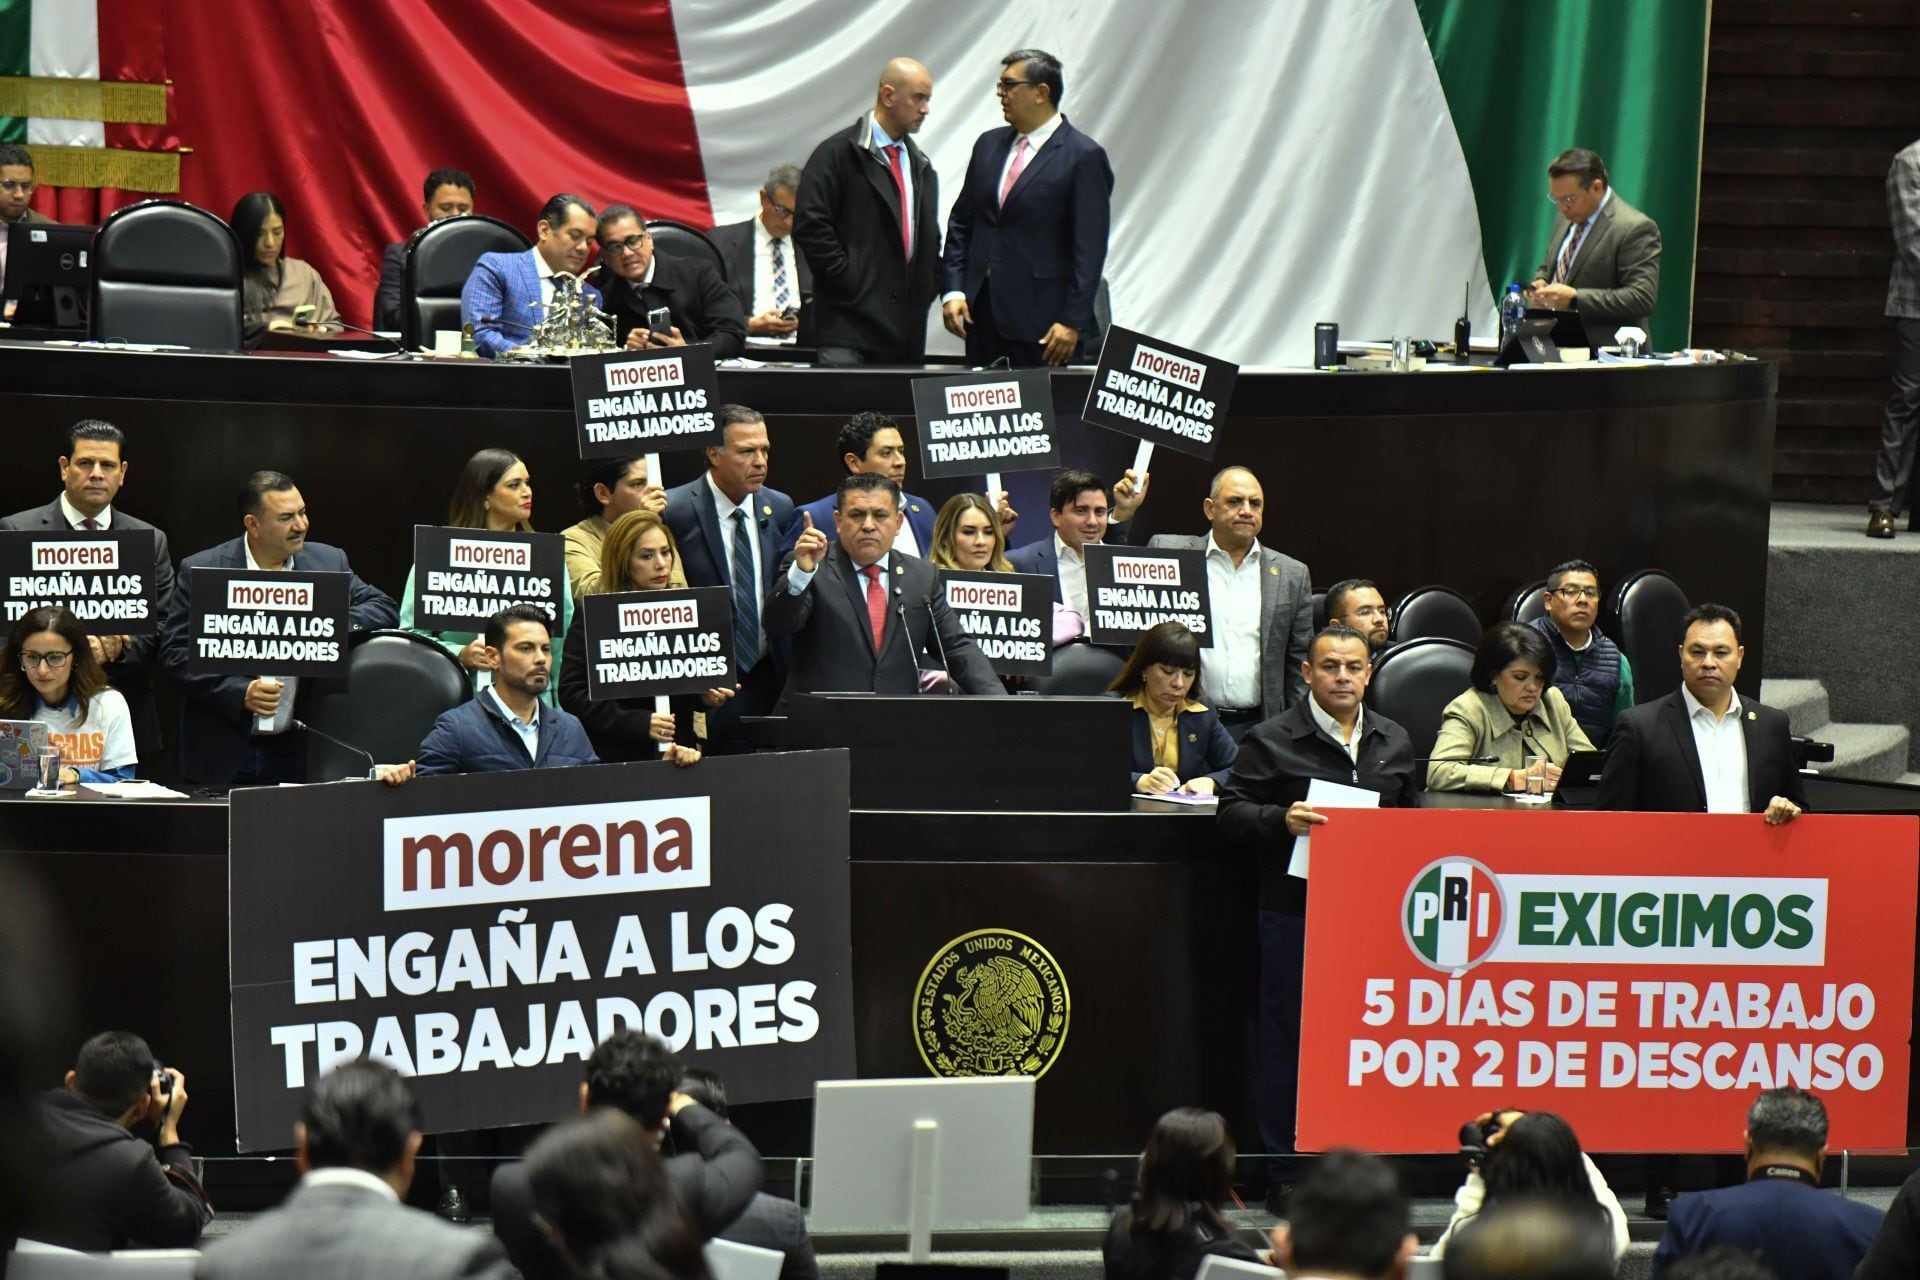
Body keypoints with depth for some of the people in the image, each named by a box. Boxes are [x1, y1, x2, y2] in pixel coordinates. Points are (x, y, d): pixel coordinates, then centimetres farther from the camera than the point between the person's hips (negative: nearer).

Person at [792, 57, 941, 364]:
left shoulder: (921, 166, 20)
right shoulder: (839, 153, -3)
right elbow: (809, 226, -11)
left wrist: (925, 290, 12)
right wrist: (848, 280, -13)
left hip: (906, 326, 7)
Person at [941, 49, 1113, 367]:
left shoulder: (1083, 156, -6)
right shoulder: (989, 145, 14)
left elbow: (1089, 248, -9)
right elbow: (960, 222, 17)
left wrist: (1072, 322, -15)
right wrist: (953, 290, 4)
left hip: (1040, 319, -6)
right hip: (982, 311, 6)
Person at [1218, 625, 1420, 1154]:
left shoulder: (1394, 742, 15)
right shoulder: (1272, 741, 0)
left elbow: (1411, 817, 24)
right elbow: (1231, 813, -3)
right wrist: (1281, 820, -21)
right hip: (1296, 911, -4)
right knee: (1288, 1040, 0)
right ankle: (1283, 1155, 8)